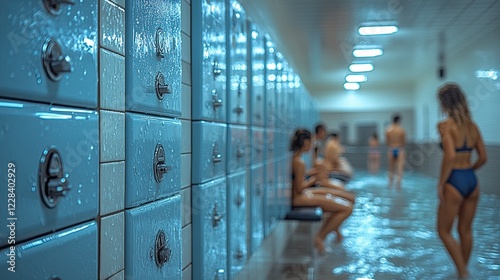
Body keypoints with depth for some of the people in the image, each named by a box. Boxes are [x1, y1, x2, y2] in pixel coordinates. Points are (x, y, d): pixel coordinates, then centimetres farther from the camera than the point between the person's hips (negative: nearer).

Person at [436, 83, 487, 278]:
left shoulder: (446, 125, -13)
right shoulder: (472, 125, 7)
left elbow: (450, 156, -23)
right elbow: (483, 158, 9)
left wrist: (440, 184, -15)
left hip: (454, 182, -7)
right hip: (472, 181, 7)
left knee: (444, 231, 9)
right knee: (465, 230, 19)